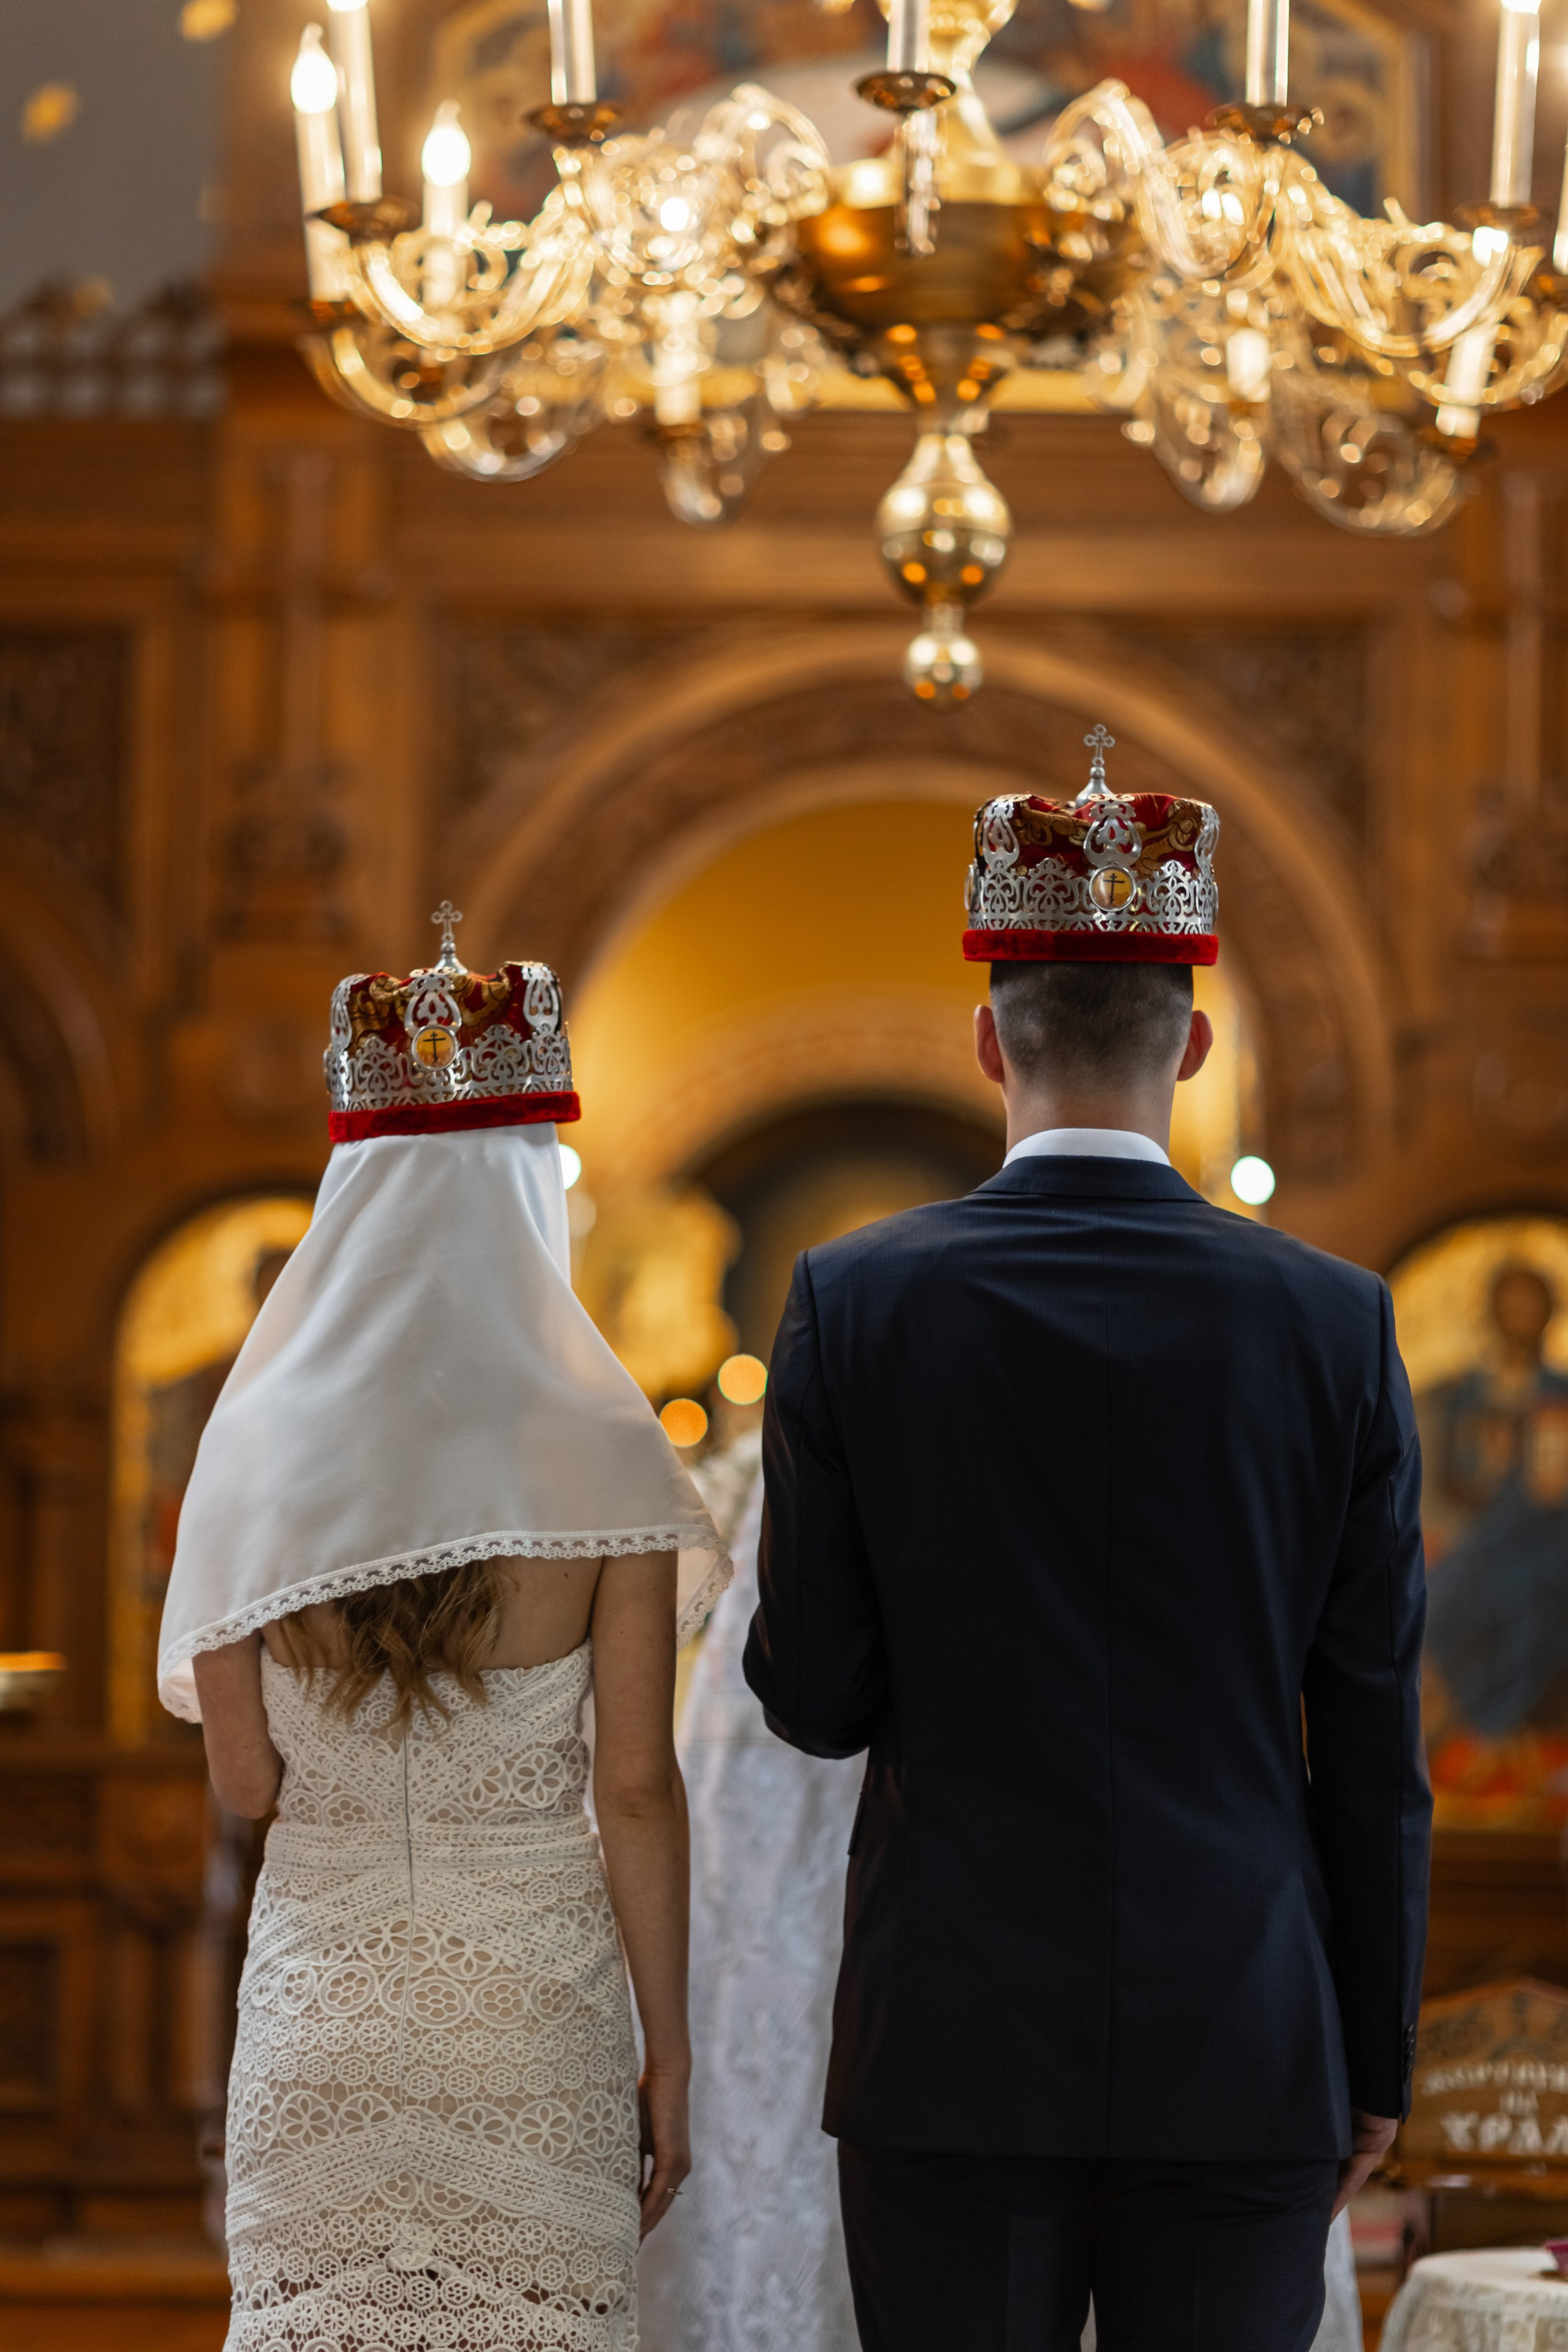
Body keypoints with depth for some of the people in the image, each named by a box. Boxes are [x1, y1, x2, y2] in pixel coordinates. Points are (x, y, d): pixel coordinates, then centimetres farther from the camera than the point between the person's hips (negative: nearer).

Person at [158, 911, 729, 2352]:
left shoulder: (259, 1443, -1)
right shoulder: (603, 1453, -6)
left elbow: (245, 1780, 1)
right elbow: (636, 1793, -6)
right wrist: (669, 2056, 2)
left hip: (318, 2003, 2)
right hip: (532, 2014, -2)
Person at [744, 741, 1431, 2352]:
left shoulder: (854, 1303, -4)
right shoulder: (1334, 1324, -2)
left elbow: (813, 1700, -3)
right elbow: (1372, 1747, 1)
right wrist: (1375, 2065, 10)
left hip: (954, 2042, -1)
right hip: (1243, 2048, 1)